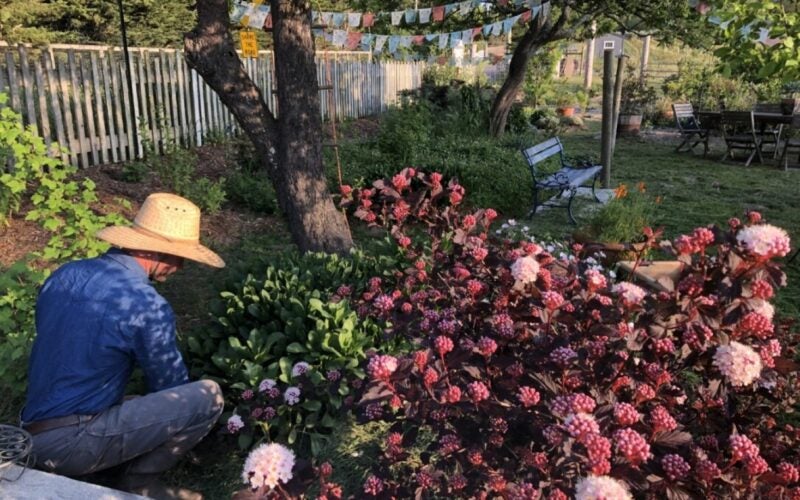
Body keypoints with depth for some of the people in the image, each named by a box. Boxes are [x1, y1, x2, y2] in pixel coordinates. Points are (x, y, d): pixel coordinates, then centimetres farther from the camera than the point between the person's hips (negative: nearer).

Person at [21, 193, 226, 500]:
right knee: (207, 396, -10)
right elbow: (170, 384, -4)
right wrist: (198, 413, 20)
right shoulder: (148, 307, -18)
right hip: (72, 443, -8)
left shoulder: (64, 274, 5)